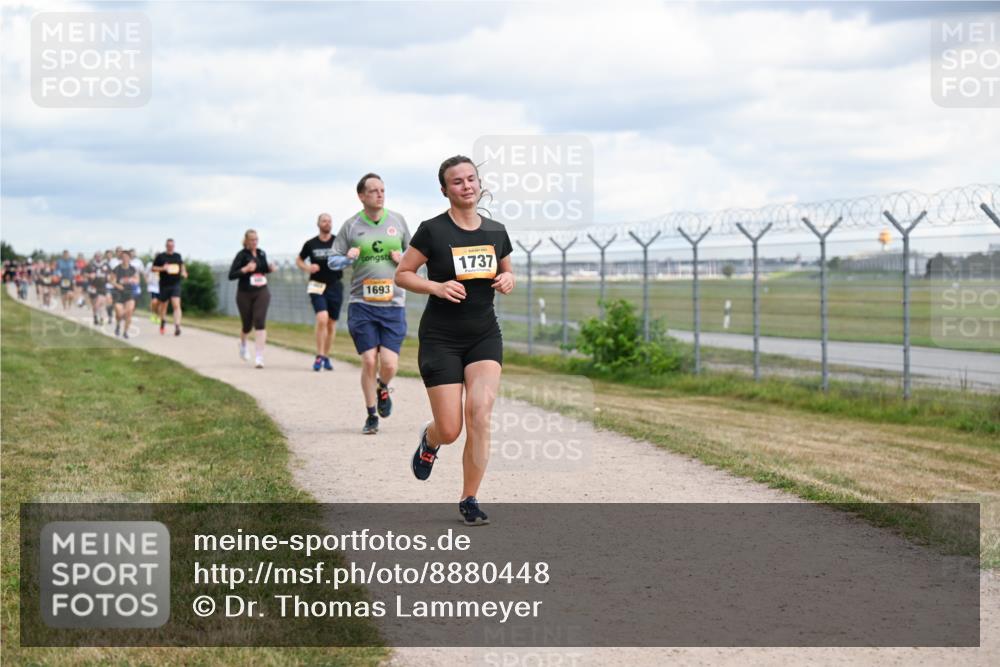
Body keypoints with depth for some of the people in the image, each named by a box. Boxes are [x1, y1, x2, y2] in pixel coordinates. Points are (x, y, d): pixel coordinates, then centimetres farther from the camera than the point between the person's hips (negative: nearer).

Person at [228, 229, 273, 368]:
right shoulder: (242, 255, -7)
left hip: (261, 293, 2)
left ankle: (259, 357, -19)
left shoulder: (262, 254, 7)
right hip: (245, 294, -2)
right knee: (247, 325, 10)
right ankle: (243, 344, 47)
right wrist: (245, 269, -26)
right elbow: (231, 275, -11)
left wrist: (269, 269, 2)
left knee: (260, 322, -14)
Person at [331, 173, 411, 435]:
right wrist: (348, 256, -12)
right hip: (361, 304, -1)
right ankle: (371, 416, 13)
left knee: (389, 364, -7)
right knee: (369, 361, -5)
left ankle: (382, 388, 29)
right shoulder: (350, 226, 3)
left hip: (393, 304, 1)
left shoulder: (397, 220, 7)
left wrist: (404, 258, -3)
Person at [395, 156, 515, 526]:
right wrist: (437, 287, -18)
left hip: (484, 335, 3)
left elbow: (508, 272, 19)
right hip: (440, 338, -3)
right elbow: (401, 274, -2)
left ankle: (469, 499, -1)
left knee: (480, 413, -15)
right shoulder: (432, 231, -8)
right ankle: (429, 440, 35)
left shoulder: (496, 231, 4)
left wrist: (507, 280, -4)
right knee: (450, 430, -5)